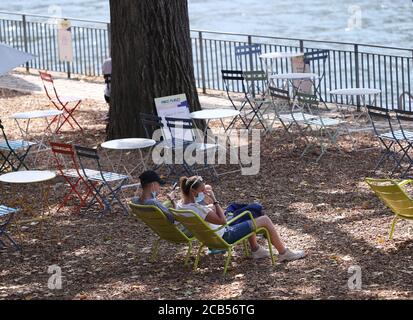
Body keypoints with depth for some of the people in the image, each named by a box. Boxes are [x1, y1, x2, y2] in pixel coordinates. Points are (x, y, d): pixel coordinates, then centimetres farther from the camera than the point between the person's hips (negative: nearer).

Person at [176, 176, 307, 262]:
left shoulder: (180, 206, -6)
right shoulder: (196, 209, -34)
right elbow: (222, 221, -30)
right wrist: (214, 200, -26)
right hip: (224, 237, -10)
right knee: (265, 220, -2)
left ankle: (256, 249, 34)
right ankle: (284, 253, 13)